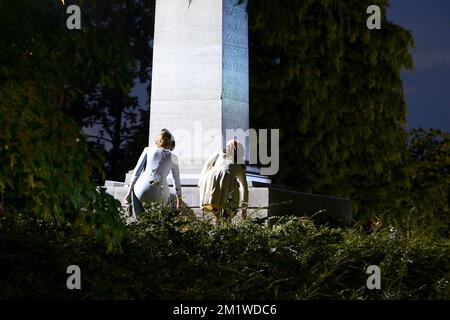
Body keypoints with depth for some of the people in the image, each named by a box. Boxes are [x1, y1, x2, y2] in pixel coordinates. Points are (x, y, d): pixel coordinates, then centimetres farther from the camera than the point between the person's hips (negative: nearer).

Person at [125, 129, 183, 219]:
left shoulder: (148, 150, 18)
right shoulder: (173, 157, 21)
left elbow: (136, 172, 10)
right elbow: (177, 181, 27)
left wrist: (129, 192, 8)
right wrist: (179, 201, 37)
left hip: (142, 188, 0)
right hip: (159, 194, 0)